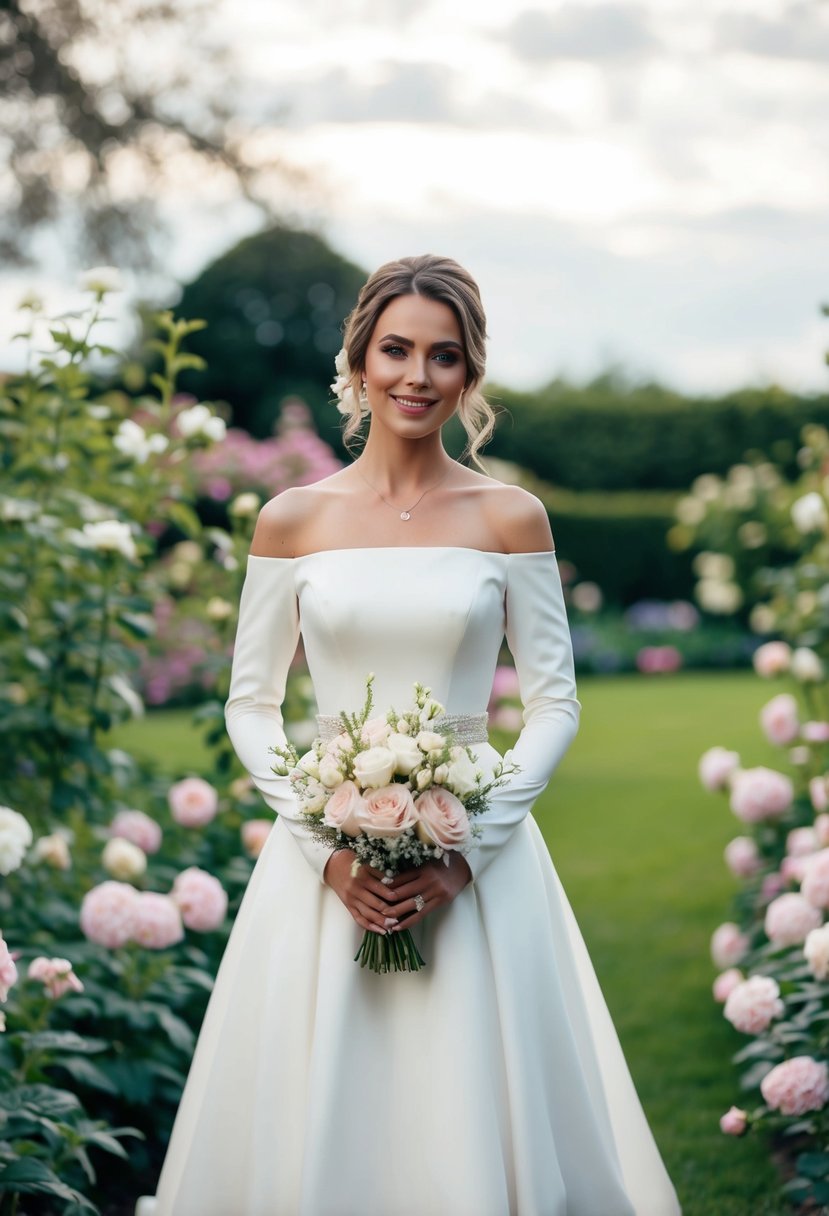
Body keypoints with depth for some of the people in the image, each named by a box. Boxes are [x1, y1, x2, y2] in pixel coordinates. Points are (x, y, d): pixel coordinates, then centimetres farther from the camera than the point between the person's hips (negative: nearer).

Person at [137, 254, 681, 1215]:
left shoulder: (511, 518, 1)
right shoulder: (292, 520, 2)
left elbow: (555, 705, 2)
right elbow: (251, 705, 5)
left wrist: (468, 851, -10)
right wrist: (329, 848, -9)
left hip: (477, 861, 0)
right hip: (324, 861, 1)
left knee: (477, 1113, 4)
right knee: (313, 1125, 6)